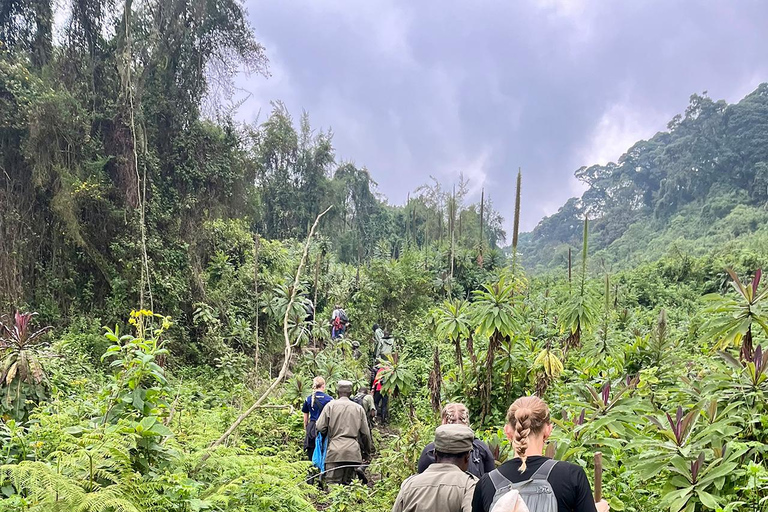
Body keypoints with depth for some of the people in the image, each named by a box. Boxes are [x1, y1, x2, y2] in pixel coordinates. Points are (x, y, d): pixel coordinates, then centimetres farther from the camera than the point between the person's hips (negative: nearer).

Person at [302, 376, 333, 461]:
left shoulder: (308, 399, 6)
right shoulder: (329, 399, -5)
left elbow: (306, 417, 12)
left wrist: (305, 428, 23)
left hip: (312, 428, 3)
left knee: (312, 456, 9)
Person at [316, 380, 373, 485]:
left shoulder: (330, 405, 1)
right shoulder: (359, 408, 9)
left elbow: (320, 427, 0)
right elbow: (365, 433, 13)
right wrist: (369, 448, 28)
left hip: (335, 450, -2)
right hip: (353, 452, 2)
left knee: (333, 483, -4)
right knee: (348, 483, 9)